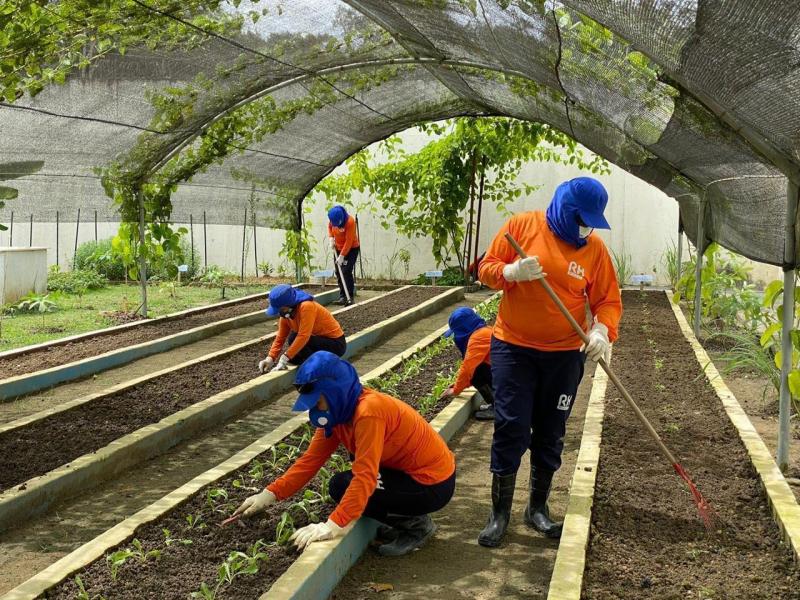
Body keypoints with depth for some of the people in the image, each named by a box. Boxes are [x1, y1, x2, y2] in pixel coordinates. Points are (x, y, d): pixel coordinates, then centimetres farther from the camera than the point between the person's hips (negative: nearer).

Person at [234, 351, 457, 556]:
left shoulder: (368, 411, -27)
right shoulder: (340, 412, 1)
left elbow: (365, 477, -32)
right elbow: (310, 459, 2)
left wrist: (333, 526, -36)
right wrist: (269, 495, -4)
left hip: (433, 484, -9)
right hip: (409, 469, 9)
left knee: (342, 487, -12)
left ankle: (416, 524, -2)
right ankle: (406, 517, 13)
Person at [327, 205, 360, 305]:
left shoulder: (350, 221, -29)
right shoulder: (332, 219, -12)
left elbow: (349, 241, -27)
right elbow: (330, 227, 12)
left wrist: (342, 256, -26)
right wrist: (331, 238, -6)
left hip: (351, 248, -6)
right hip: (338, 248, 6)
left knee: (346, 272, -14)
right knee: (338, 272, 4)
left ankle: (349, 297, -10)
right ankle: (342, 296, 12)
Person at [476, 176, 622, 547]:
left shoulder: (595, 248, -1)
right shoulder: (521, 226, -6)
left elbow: (608, 300, 1)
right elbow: (487, 268, -3)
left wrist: (602, 330, -19)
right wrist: (513, 272, -24)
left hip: (565, 356, 2)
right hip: (513, 349, -2)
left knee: (551, 434, 11)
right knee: (510, 428, -2)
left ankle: (538, 507, 28)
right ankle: (500, 512, 13)